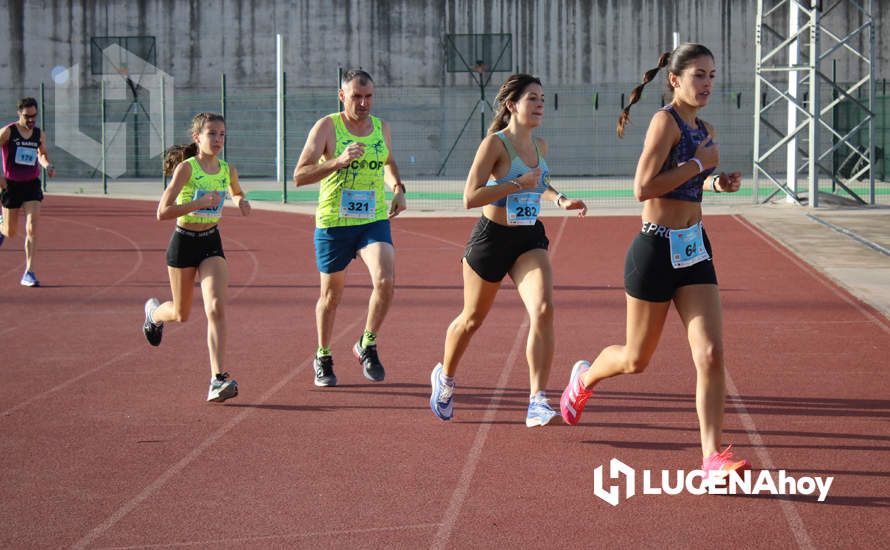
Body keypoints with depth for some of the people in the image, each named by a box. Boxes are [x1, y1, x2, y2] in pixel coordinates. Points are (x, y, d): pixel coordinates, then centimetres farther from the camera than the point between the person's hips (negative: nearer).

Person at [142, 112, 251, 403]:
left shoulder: (228, 171, 1)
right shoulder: (186, 167, -15)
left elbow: (237, 193, 25)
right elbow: (162, 212, -19)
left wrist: (241, 201, 1)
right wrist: (199, 203, -28)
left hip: (212, 243, 3)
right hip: (184, 242, -3)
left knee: (216, 308, -17)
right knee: (182, 314, 14)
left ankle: (218, 379, -19)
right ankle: (154, 311, 52)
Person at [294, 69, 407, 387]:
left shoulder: (382, 128, 5)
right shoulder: (327, 127, -9)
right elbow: (299, 176, -17)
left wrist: (398, 188, 8)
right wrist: (338, 161, -30)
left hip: (374, 220, 2)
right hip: (333, 223, -2)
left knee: (385, 280, -20)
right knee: (331, 296, 10)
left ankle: (367, 346, 2)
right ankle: (323, 358, 32)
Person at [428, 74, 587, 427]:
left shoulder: (540, 146, 7)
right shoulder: (495, 143, -13)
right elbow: (470, 198, -20)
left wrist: (561, 200, 9)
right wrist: (519, 184, -23)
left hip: (530, 239, 4)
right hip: (492, 237, -4)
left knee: (543, 309, -20)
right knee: (472, 319, 13)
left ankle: (537, 402, -19)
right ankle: (444, 377, 42)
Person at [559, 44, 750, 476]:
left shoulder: (705, 130, 10)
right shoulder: (666, 120, -14)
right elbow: (643, 188, -23)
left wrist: (717, 184, 7)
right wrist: (699, 163, -17)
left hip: (694, 250, 6)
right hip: (656, 250, -6)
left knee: (711, 354, -8)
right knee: (636, 360, 11)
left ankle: (712, 455, -6)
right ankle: (585, 377, 43)